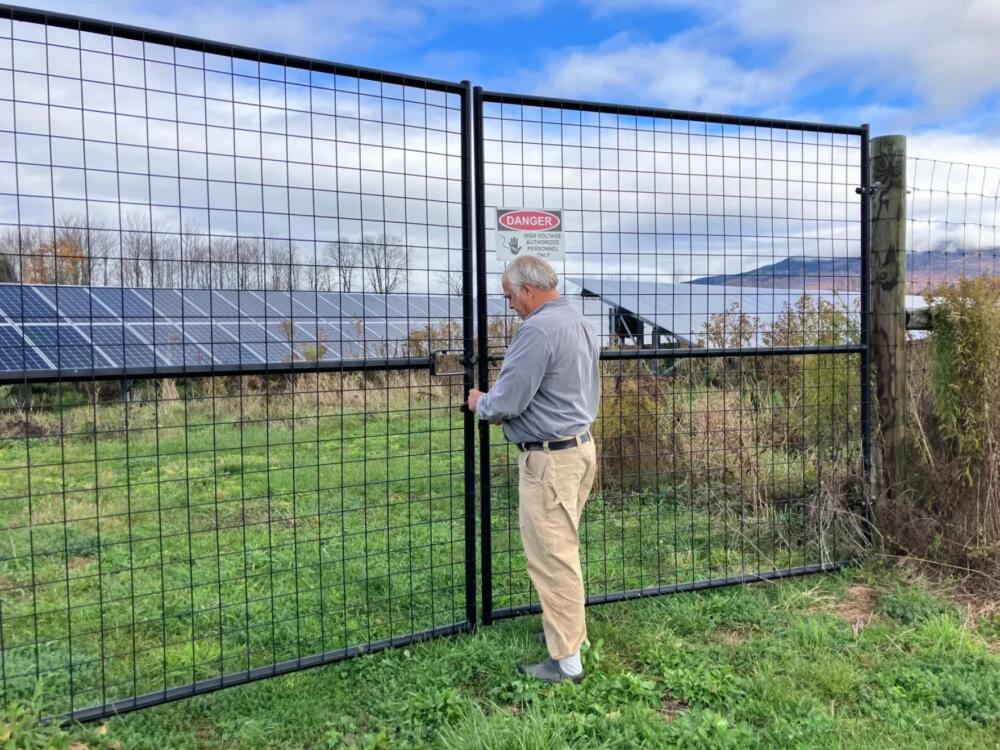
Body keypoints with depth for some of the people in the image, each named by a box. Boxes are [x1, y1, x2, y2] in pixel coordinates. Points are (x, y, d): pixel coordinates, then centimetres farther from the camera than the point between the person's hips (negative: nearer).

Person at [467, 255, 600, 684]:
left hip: (550, 458, -10)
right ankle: (569, 628, 34)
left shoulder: (539, 329, -20)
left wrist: (480, 404, 2)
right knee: (563, 548, 21)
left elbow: (506, 402, -21)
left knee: (551, 557, -1)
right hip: (581, 444, 10)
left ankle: (566, 661, 8)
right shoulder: (579, 322, 12)